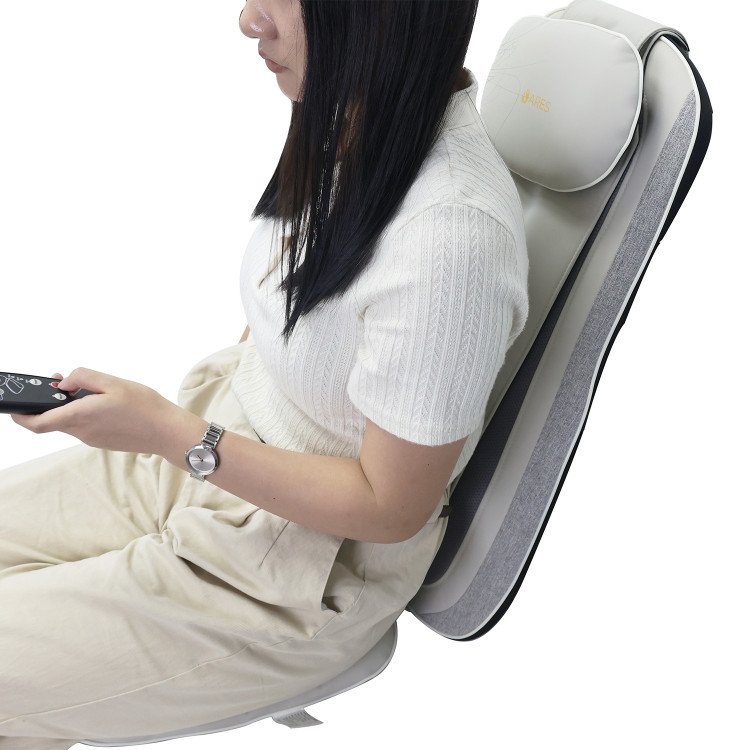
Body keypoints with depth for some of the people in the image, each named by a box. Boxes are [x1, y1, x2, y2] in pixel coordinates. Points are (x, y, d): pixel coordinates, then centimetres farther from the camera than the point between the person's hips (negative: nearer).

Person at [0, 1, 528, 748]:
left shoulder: (452, 234, -34)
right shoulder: (352, 123, -8)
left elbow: (393, 507, -24)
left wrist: (175, 436, -24)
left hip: (304, 572, -7)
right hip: (219, 447, 8)